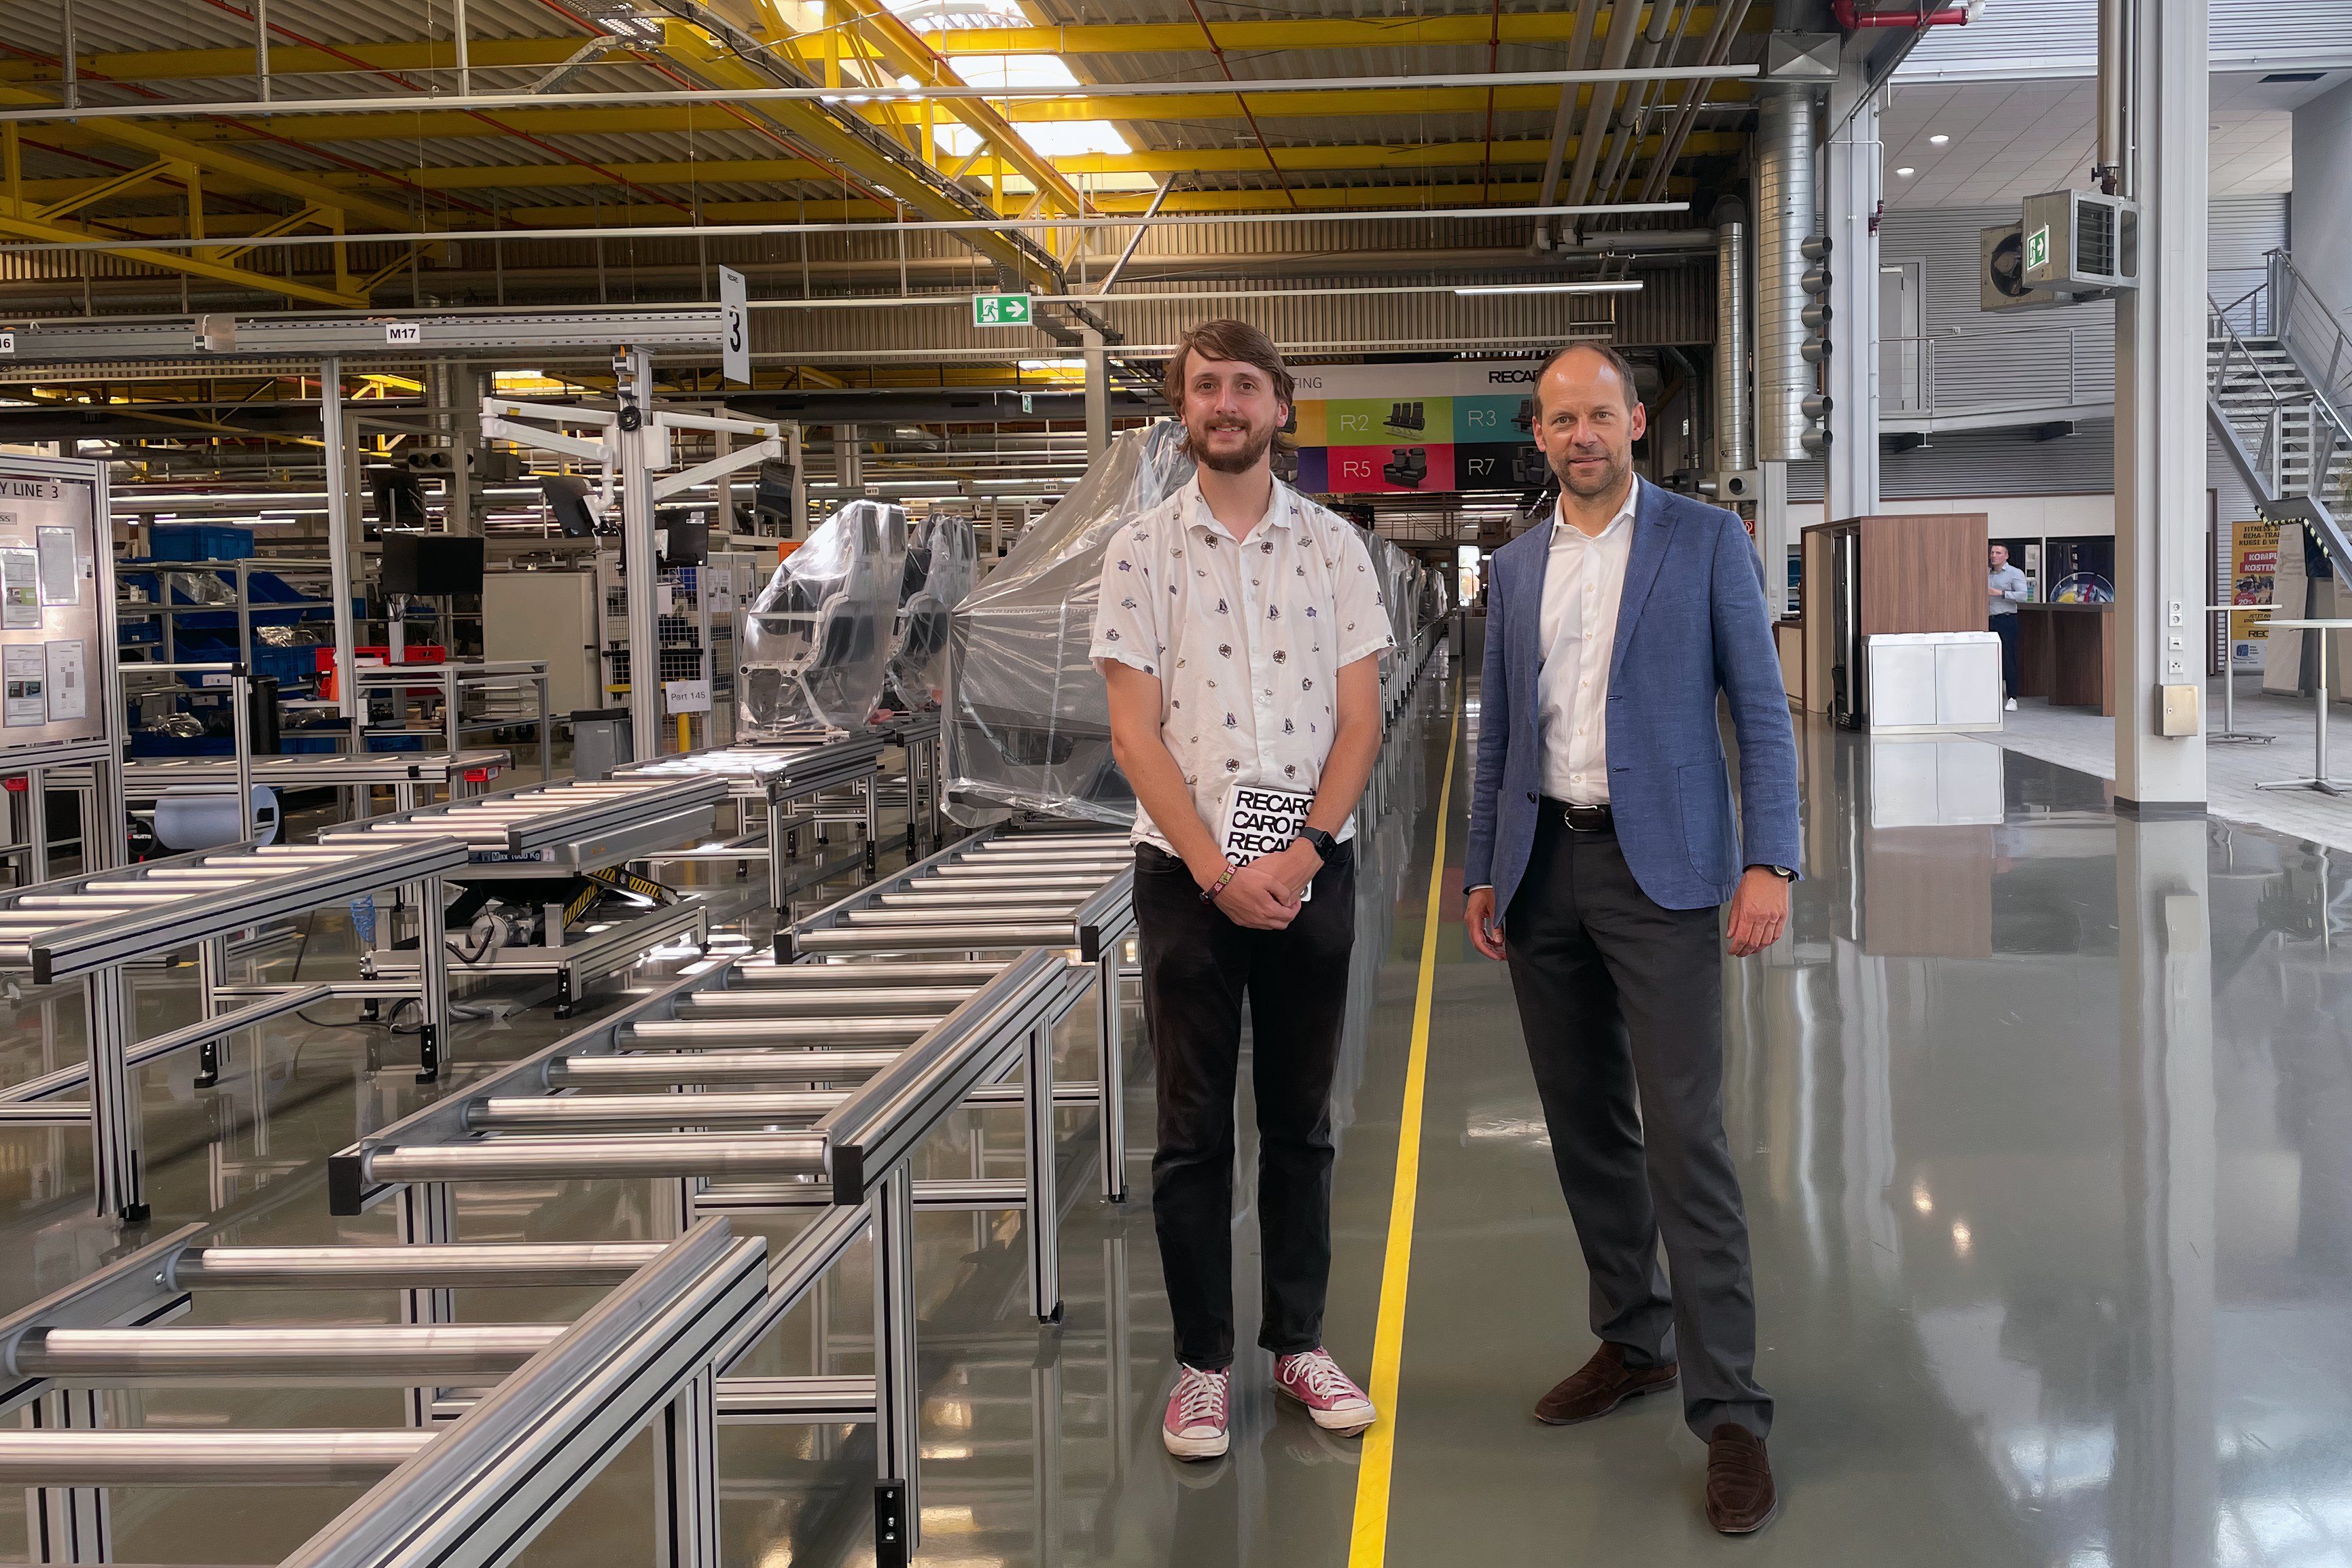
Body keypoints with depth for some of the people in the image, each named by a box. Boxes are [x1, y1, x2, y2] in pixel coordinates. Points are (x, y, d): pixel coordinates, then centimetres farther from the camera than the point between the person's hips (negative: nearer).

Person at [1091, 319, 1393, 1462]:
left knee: (1300, 1118, 11)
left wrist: (1300, 853, -11)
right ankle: (1202, 1362, 14)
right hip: (1188, 871, -1)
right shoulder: (1142, 551, -1)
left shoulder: (1333, 545, 3)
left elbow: (1358, 721, 1)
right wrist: (1218, 869, -12)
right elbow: (1135, 733, -4)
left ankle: (1298, 1342, 22)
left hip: (1311, 865, 2)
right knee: (1193, 1129, 4)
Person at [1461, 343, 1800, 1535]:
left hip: (1658, 868, -5)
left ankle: (1728, 1411, -5)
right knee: (1586, 1126, 12)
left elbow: (1761, 709, -4)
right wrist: (1484, 874, 13)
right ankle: (1633, 1340, 27)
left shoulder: (1705, 542, -1)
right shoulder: (1516, 567, 13)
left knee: (1686, 1139, -10)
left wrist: (1770, 862, -13)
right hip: (1544, 868, 5)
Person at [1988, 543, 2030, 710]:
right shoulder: (1987, 574, 16)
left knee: (2008, 660, -6)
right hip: (1989, 621, 6)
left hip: (2006, 620, -6)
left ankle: (2012, 698, -4)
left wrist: (2000, 593, -17)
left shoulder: (2015, 574, -1)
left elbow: (2023, 596, -13)